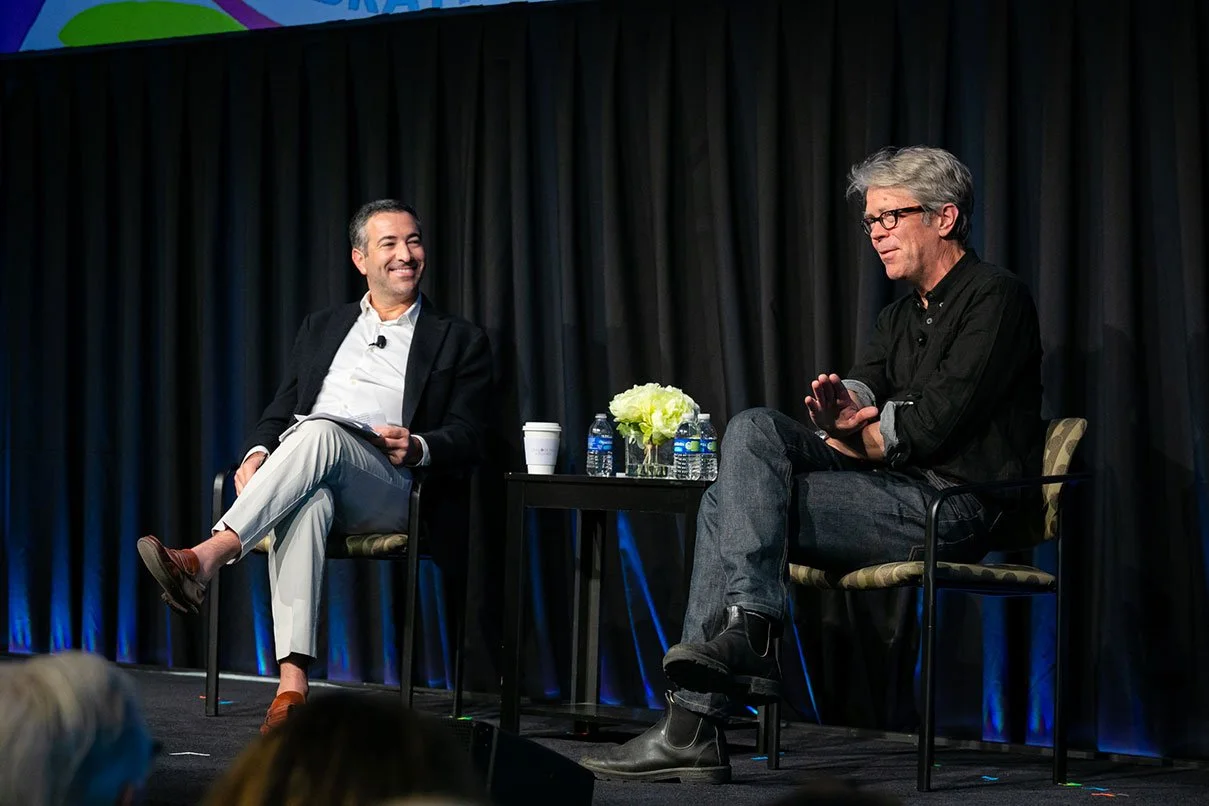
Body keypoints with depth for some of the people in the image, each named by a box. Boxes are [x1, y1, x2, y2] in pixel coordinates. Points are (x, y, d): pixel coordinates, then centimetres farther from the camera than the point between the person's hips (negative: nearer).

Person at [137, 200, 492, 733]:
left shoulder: (458, 340, 17)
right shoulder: (322, 329, 28)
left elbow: (466, 441, 8)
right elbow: (281, 412, 22)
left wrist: (417, 447, -16)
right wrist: (257, 454, -3)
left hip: (391, 490, -2)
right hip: (305, 482, 2)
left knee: (321, 431, -36)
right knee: (305, 502, -39)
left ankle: (203, 559, -51)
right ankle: (291, 685, -53)